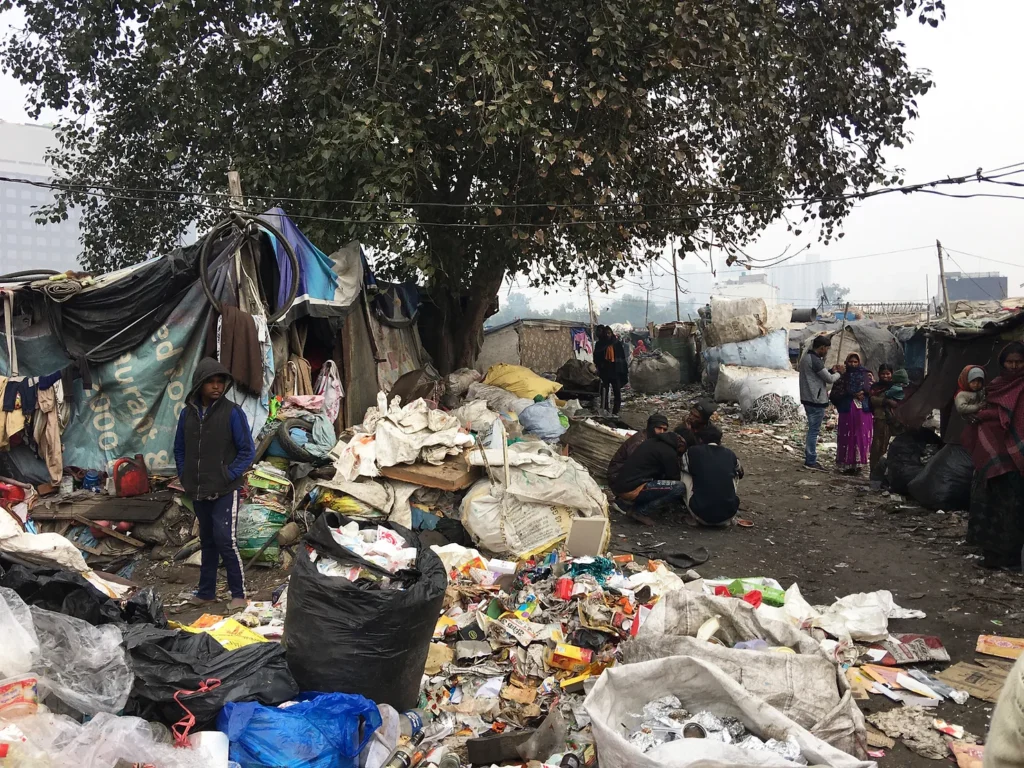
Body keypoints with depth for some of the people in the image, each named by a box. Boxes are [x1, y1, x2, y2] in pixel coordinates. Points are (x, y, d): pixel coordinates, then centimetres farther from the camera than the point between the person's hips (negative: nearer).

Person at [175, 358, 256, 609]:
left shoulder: (232, 412, -10)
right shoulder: (187, 413, 4)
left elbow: (247, 450, -8)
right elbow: (179, 449, 15)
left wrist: (228, 476, -13)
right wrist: (185, 476, 4)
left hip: (225, 491, -5)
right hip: (198, 492, 5)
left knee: (224, 539, -10)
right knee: (207, 541, 16)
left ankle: (238, 593, 2)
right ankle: (206, 592, 27)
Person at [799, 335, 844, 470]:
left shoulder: (806, 358, 13)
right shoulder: (815, 360, -18)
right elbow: (829, 379, -14)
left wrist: (832, 371, 9)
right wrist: (838, 373, 4)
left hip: (809, 399, 10)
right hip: (816, 401, -10)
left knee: (812, 430, 16)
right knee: (814, 431, -4)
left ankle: (810, 459, 21)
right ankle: (811, 461, 0)